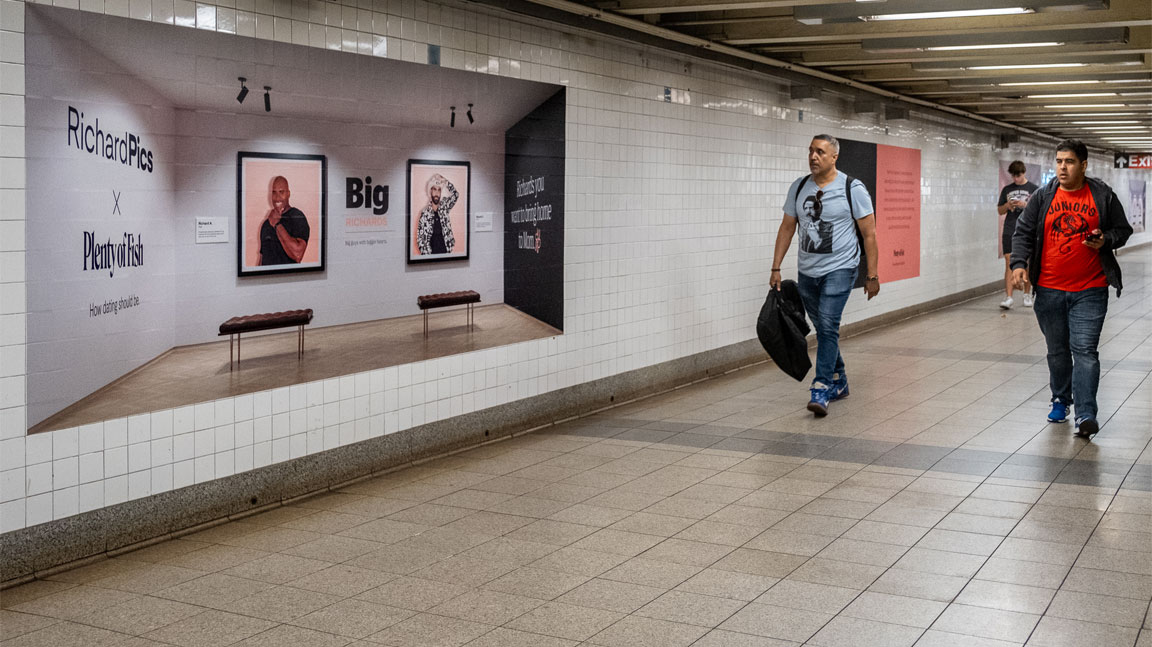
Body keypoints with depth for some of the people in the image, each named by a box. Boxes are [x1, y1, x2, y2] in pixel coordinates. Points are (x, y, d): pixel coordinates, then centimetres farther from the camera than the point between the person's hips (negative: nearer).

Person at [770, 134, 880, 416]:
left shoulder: (852, 188, -8)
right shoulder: (799, 188, 6)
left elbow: (869, 234, -6)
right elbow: (787, 228, 11)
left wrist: (872, 276, -8)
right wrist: (776, 268, 6)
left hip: (839, 269, -5)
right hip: (807, 271, 6)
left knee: (828, 326, -17)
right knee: (823, 329, 14)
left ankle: (821, 389, -18)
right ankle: (838, 382, 30)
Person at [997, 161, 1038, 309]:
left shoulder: (1033, 189, 4)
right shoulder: (1007, 189, 11)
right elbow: (1000, 210, 15)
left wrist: (1024, 205, -13)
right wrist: (1008, 205, -6)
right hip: (1009, 231, 1)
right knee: (1009, 263, -7)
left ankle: (1027, 295, 20)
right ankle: (1009, 297, -11)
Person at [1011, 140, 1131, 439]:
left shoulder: (1103, 196, 1)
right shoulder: (1043, 197, 4)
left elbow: (1123, 230, 9)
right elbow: (1023, 232, 3)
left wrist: (1105, 240, -12)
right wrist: (1019, 263, -13)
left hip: (1090, 291, -2)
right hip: (1049, 290, 3)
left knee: (1085, 350, -9)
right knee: (1057, 350, 14)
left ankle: (1085, 415, -11)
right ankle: (1061, 400, 33)